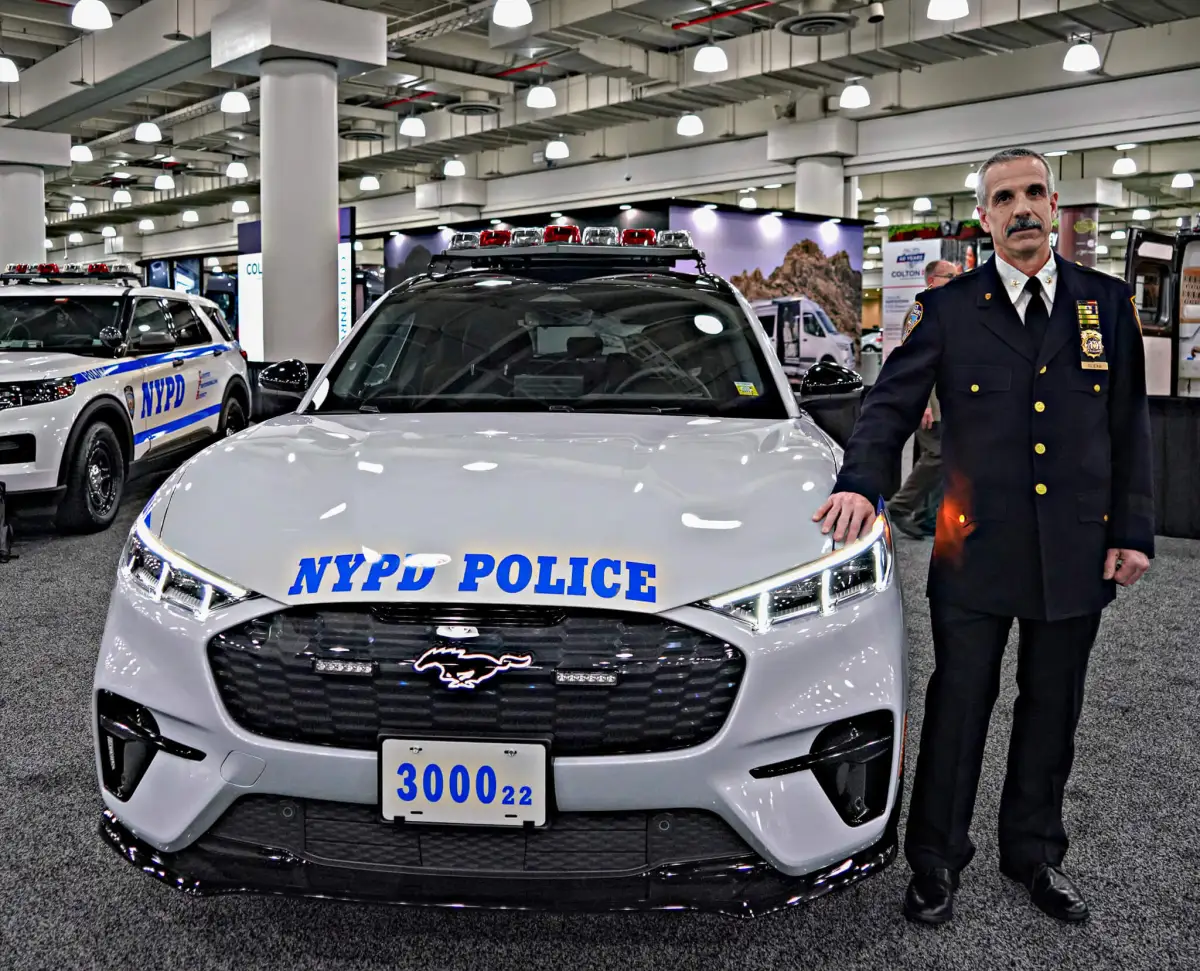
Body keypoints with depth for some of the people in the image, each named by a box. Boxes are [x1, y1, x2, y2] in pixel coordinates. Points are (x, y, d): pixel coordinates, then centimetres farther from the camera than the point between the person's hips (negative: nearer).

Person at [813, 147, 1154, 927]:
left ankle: (1035, 854, 33)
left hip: (1077, 553, 3)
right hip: (977, 550, -2)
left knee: (1052, 711, 15)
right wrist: (861, 482, -22)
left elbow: (1130, 426, 7)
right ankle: (936, 861, 22)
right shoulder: (948, 309, 0)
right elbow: (892, 404, -5)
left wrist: (1134, 532, 1)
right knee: (958, 708, 7)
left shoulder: (1108, 304, 6)